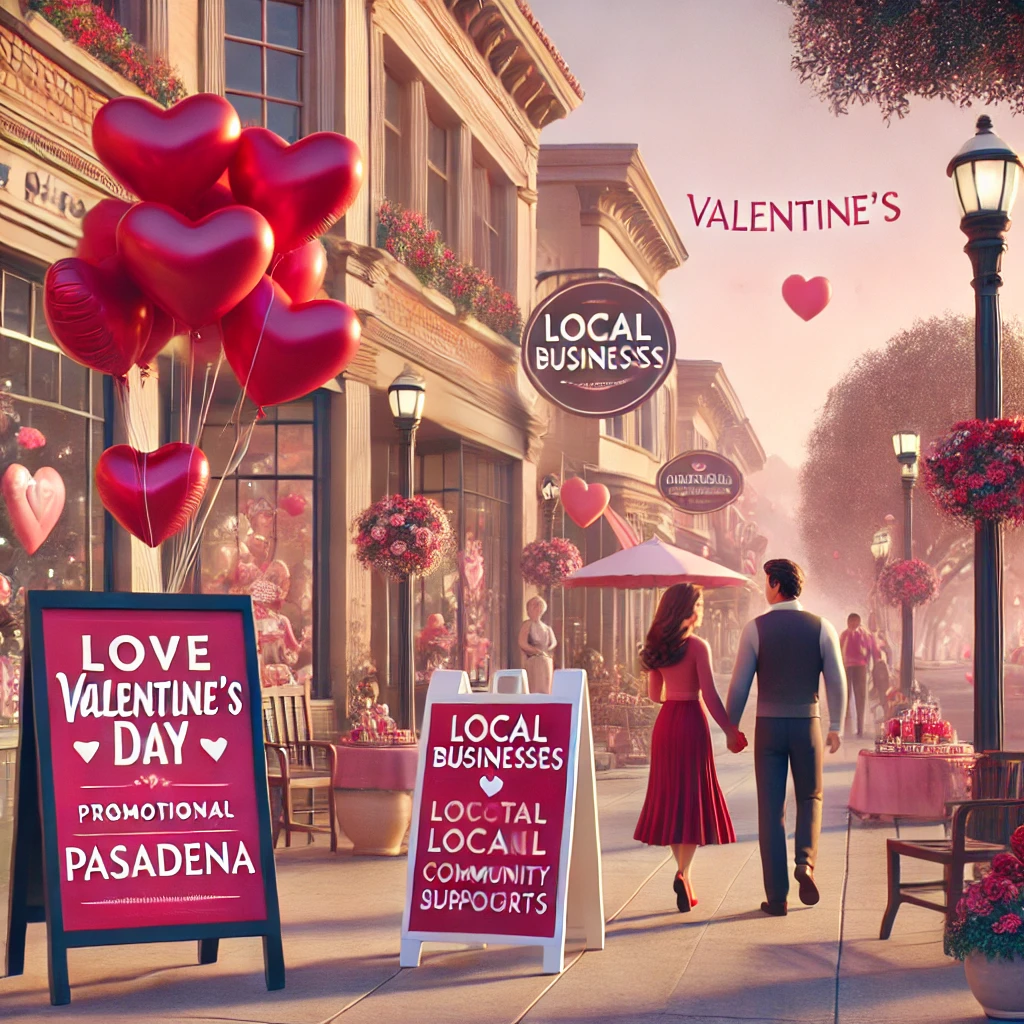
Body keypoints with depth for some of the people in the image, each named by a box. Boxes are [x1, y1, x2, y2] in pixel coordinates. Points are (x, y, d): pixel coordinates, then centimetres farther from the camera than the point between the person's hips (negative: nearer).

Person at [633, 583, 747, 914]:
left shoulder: (657, 647, 7)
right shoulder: (697, 647, -11)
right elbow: (709, 695, -14)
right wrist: (730, 731, -7)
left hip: (665, 722, 6)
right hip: (691, 721, -6)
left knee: (670, 796, 11)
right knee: (693, 795, -2)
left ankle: (683, 871, 16)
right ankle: (683, 872, -15)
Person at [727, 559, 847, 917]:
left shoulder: (756, 628, -4)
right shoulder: (821, 627, -1)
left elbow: (740, 684, -4)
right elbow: (837, 681, 0)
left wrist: (731, 728, 7)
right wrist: (835, 727, 10)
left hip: (769, 726, -1)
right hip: (807, 725, 1)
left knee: (771, 809, 5)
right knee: (810, 798, 20)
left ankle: (777, 897, 5)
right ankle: (805, 862, -6)